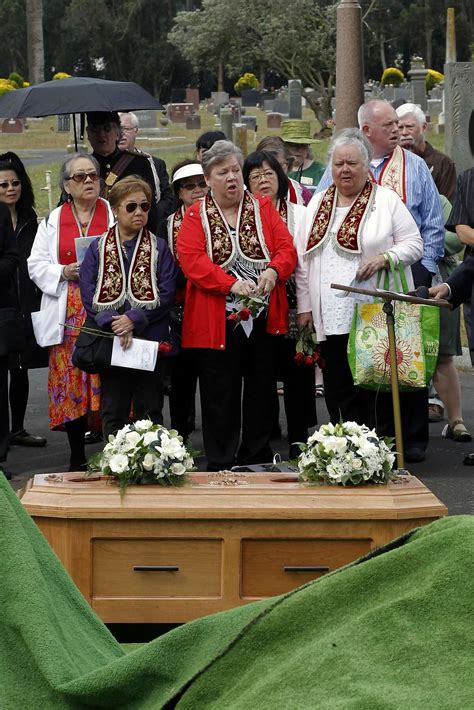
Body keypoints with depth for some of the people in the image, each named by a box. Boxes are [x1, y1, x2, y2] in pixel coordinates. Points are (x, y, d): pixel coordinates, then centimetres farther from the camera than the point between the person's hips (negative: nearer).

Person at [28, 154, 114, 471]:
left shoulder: (114, 216, 5)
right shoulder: (53, 221, 11)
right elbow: (37, 264, 9)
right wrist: (63, 272, -8)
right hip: (67, 317, 2)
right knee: (70, 379, 2)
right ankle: (78, 457, 12)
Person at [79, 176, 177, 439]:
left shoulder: (159, 248, 4)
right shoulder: (98, 249, 6)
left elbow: (166, 294, -5)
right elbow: (88, 293, -3)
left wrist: (134, 319, -16)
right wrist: (113, 323, -16)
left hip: (150, 339, -1)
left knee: (149, 410, 4)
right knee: (113, 411, 5)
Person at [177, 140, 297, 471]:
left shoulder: (263, 208, 9)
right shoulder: (197, 215, 2)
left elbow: (287, 248, 1)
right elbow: (191, 259, -11)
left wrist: (273, 271, -21)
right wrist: (231, 283, -23)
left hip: (263, 319, 2)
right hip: (217, 323, -2)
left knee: (261, 392, 9)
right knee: (220, 397, 1)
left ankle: (258, 462, 21)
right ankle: (221, 467, 9)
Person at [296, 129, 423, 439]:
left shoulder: (387, 200, 1)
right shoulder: (318, 204, 14)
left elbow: (414, 244, 0)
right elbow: (302, 258, 14)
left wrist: (384, 257, -18)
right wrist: (304, 306, 9)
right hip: (331, 318, 4)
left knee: (378, 393, -3)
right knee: (340, 393, 6)